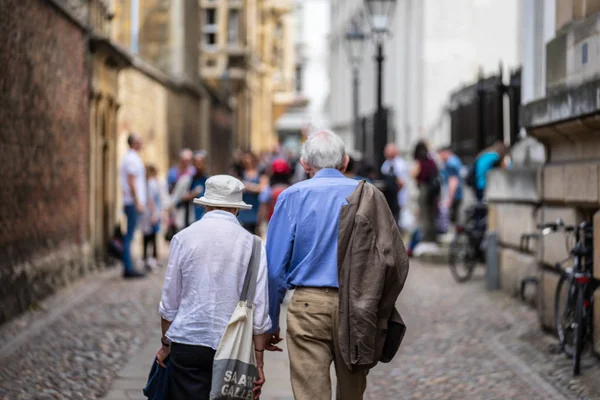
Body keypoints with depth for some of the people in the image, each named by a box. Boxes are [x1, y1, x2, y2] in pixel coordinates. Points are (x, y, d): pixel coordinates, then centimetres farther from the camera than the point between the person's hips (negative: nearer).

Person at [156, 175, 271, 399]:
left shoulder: (183, 238, 1)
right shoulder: (251, 243, -1)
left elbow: (169, 301, 5)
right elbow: (259, 307, -2)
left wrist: (165, 344, 18)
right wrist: (258, 361, 4)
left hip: (187, 344, 0)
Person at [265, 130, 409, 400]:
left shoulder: (292, 197, 0)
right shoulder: (370, 196, 5)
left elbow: (275, 267, -2)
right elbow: (396, 260, 3)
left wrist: (270, 324, 6)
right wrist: (379, 312, 12)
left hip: (309, 306, -2)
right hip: (356, 310, 2)